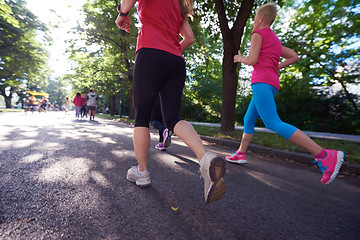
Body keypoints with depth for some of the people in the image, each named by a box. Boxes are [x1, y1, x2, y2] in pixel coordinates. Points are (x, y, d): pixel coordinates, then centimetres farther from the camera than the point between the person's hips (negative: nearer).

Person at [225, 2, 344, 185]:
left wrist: (239, 58, 10)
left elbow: (252, 60, -10)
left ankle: (324, 155, -23)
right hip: (272, 83, 10)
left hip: (261, 81, -10)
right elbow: (294, 57, 25)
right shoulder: (275, 40, 27)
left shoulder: (258, 33, 3)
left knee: (274, 124, -20)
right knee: (248, 120, 13)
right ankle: (240, 154, 16)